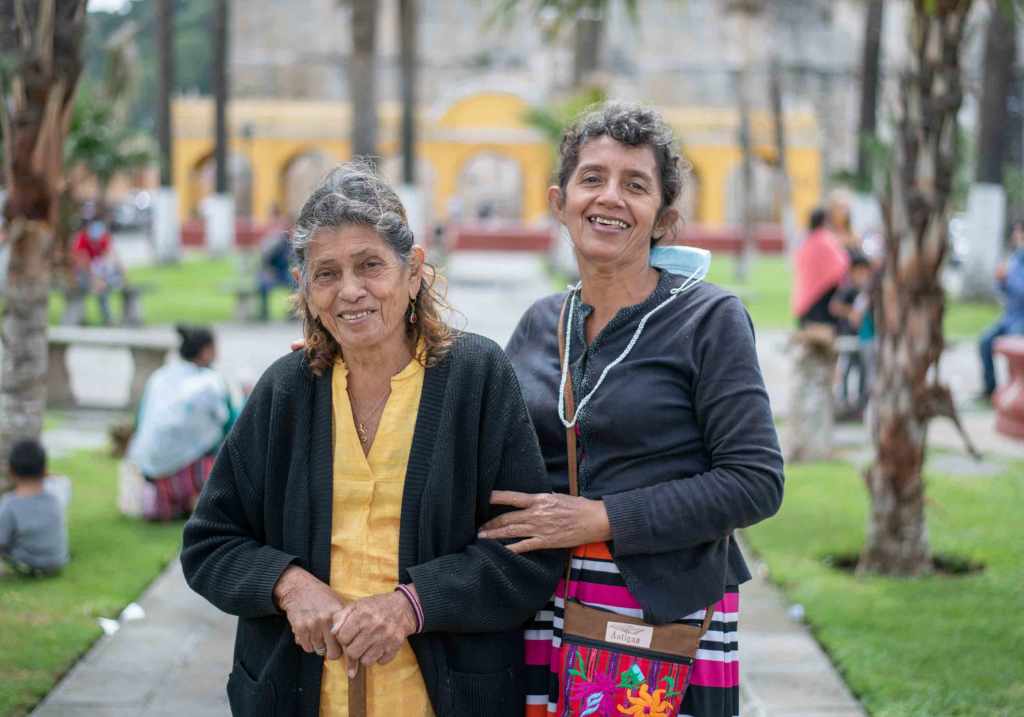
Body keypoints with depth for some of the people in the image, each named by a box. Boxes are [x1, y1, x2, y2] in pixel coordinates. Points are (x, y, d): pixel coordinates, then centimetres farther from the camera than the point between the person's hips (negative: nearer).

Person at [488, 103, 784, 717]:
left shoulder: (709, 319, -5)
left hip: (670, 617, -4)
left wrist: (601, 518, -16)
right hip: (547, 620, 4)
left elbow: (755, 482, -12)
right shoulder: (541, 325, 10)